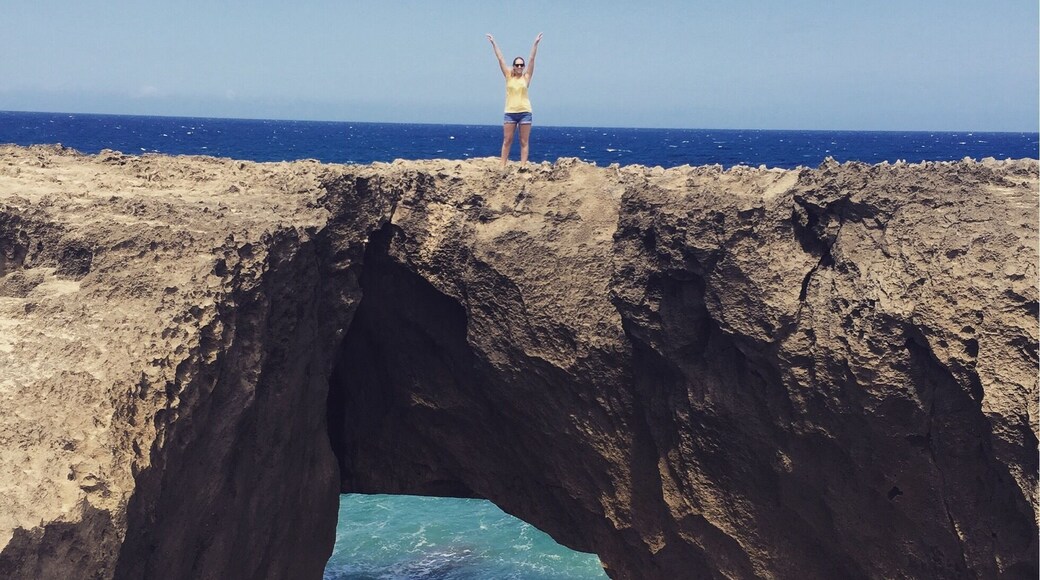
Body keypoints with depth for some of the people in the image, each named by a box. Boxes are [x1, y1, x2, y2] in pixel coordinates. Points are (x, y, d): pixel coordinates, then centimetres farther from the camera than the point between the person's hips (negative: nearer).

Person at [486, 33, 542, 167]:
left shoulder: (526, 77, 4)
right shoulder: (508, 76, 5)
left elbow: (532, 59, -2)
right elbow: (500, 59, 3)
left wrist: (536, 43, -7)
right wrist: (493, 43, 1)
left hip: (524, 112, -1)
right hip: (510, 112, 1)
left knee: (524, 142, 1)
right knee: (506, 141, 2)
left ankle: (522, 166, 2)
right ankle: (503, 166, 4)